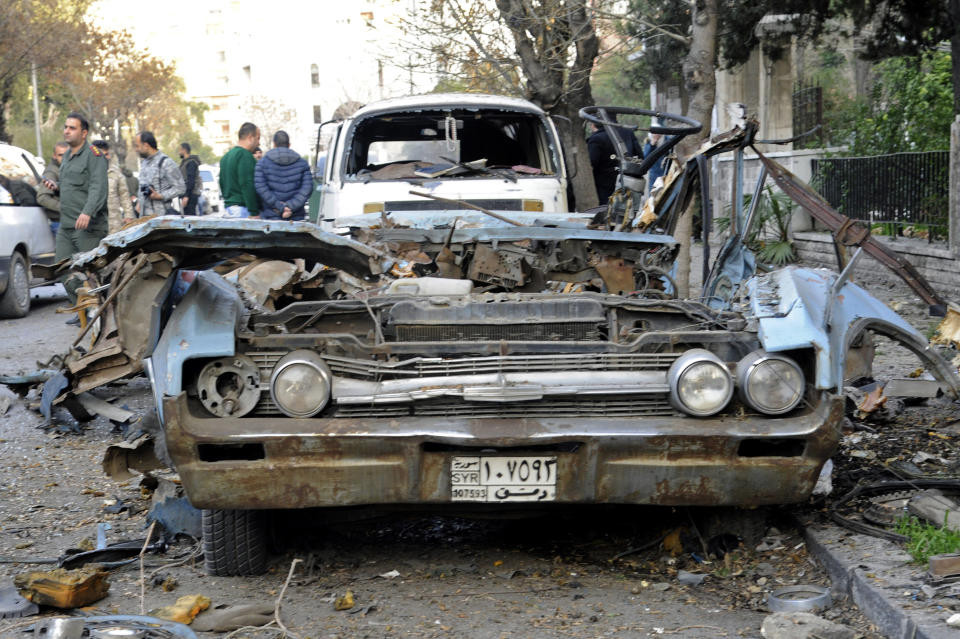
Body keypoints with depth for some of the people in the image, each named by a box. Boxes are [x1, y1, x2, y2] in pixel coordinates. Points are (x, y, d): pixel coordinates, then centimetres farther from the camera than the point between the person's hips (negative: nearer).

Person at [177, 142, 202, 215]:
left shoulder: (191, 162, -12)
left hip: (191, 194, -10)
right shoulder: (184, 162, 20)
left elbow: (191, 180, -20)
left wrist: (186, 196, -24)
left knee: (190, 215, -14)